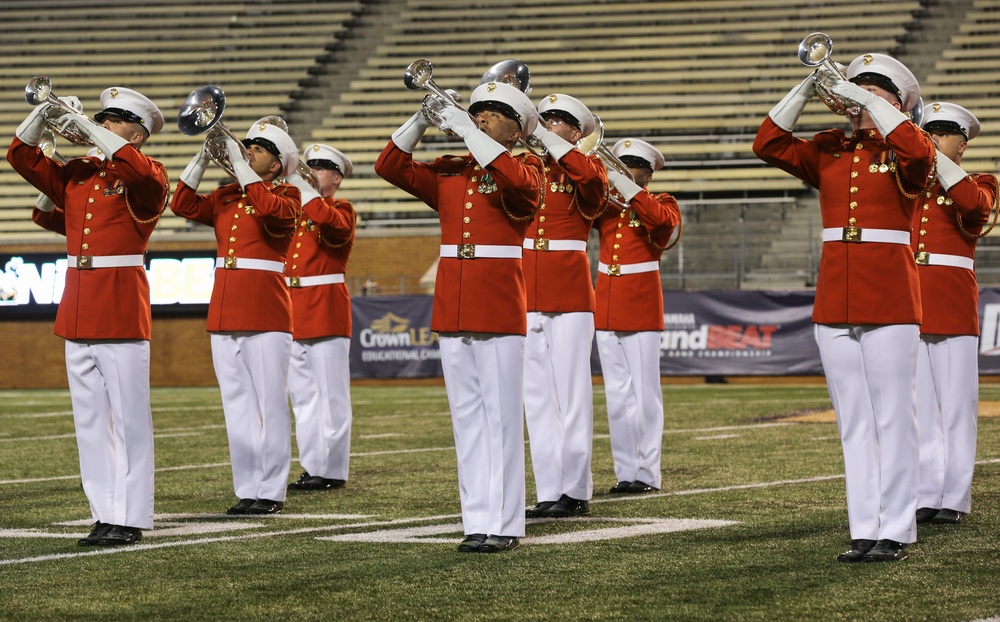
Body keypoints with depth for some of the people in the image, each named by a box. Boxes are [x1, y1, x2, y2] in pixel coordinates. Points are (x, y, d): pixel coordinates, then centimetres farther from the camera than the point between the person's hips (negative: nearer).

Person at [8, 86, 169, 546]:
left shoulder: (146, 178, -4)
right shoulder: (77, 174, 14)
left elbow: (140, 172, -27)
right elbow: (22, 157, 19)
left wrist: (89, 130, -21)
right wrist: (43, 114, 4)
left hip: (121, 309, -7)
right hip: (77, 312, 7)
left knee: (127, 417, -4)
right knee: (89, 417, 7)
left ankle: (128, 519, -2)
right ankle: (104, 513, 12)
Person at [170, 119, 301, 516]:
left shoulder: (286, 197, 0)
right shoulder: (226, 197, 16)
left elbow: (269, 209, -23)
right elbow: (184, 205, 3)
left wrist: (236, 161, -18)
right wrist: (203, 159, -5)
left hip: (266, 315, -6)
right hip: (224, 315, 6)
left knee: (270, 405, -4)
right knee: (237, 407, 6)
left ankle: (271, 493, -1)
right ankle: (247, 490, 10)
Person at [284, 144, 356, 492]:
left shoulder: (342, 211, -2)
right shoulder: (295, 212, 19)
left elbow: (327, 219, -24)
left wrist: (299, 182, -21)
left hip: (327, 313, -7)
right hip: (294, 315, 7)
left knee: (332, 396, -4)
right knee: (303, 396, 8)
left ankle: (333, 471, -2)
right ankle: (312, 467, 13)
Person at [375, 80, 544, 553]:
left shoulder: (524, 172, 0)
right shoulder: (449, 173, 13)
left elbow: (516, 179, -24)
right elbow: (391, 167, 6)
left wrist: (466, 131, -22)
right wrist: (422, 122, -7)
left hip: (500, 309, -5)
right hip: (451, 311, 5)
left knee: (500, 416, -4)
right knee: (466, 417, 6)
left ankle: (503, 525, -3)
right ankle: (477, 520, 9)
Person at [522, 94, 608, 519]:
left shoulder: (586, 170, 0)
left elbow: (590, 176, -23)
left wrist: (544, 136, -21)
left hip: (570, 293, -5)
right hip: (527, 293, 5)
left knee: (572, 392, -4)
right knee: (537, 395, 4)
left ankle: (576, 491, -1)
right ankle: (548, 491, 6)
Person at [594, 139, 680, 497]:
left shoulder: (662, 204, 1)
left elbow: (660, 219, -22)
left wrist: (623, 184, -23)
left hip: (641, 307, -4)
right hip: (606, 306, 4)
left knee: (645, 391, -4)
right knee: (617, 393, 5)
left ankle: (648, 473, -2)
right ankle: (626, 471, 8)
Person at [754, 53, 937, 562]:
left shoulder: (904, 153, 1)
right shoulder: (829, 150, 13)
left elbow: (918, 152, -23)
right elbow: (769, 145, 2)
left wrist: (866, 99, -19)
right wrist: (805, 90, -7)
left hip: (890, 304, -4)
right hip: (834, 304, 5)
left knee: (893, 420, -3)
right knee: (854, 423, 6)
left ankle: (895, 532, 0)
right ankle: (864, 531, 8)